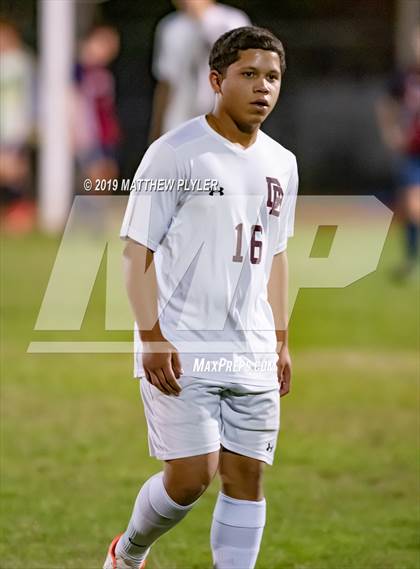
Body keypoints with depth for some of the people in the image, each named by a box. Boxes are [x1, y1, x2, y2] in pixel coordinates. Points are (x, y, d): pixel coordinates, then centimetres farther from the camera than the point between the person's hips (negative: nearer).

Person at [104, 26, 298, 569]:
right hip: (180, 351, -6)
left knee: (246, 478, 2)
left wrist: (280, 341, 18)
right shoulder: (175, 153, -8)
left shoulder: (281, 164, 11)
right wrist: (152, 336, -16)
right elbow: (138, 248, -9)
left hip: (253, 353, 6)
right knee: (191, 476, -9)